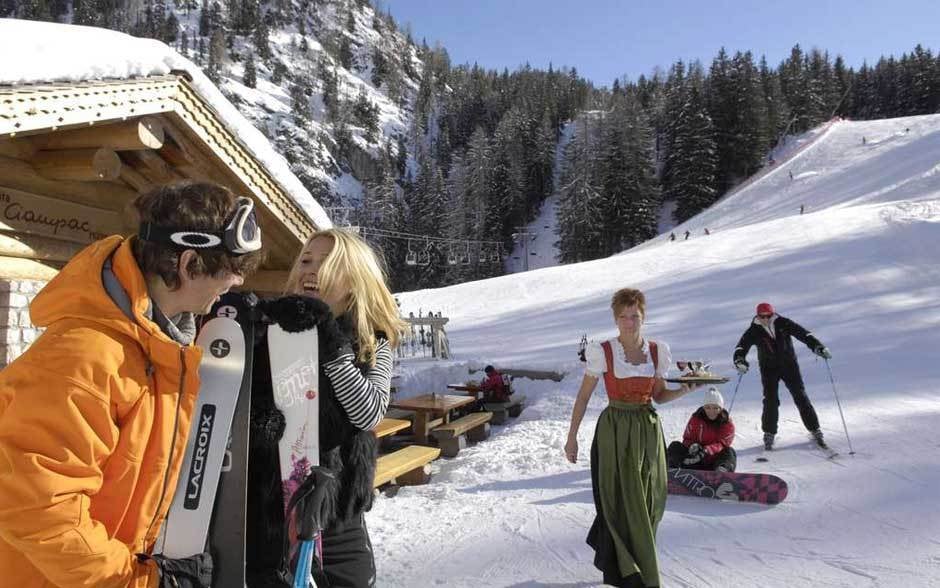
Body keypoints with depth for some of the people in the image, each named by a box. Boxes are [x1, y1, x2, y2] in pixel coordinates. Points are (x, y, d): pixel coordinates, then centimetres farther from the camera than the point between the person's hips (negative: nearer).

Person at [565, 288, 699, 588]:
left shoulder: (656, 351, 3)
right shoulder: (602, 352, -9)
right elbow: (583, 396, -5)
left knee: (650, 503, 12)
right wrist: (572, 437, -5)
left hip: (649, 429, 5)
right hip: (616, 430, -4)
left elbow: (659, 395, 11)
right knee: (625, 504, 0)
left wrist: (685, 389, -8)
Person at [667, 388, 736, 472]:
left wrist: (706, 451, -35)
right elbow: (687, 439, -1)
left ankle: (722, 470, -54)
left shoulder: (727, 424, -2)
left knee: (729, 452, -29)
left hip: (714, 461, -1)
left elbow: (722, 444, -15)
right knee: (675, 446, -17)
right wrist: (692, 446, -27)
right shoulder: (696, 419, 0)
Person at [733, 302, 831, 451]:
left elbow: (802, 333, -13)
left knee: (801, 397, 0)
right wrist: (739, 360, -37)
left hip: (789, 364, 1)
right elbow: (742, 345, -17)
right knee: (771, 401, -7)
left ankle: (815, 430, 13)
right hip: (769, 368, 0)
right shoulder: (754, 331, -10)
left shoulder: (782, 323, -10)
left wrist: (818, 347, -26)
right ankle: (769, 434, 7)